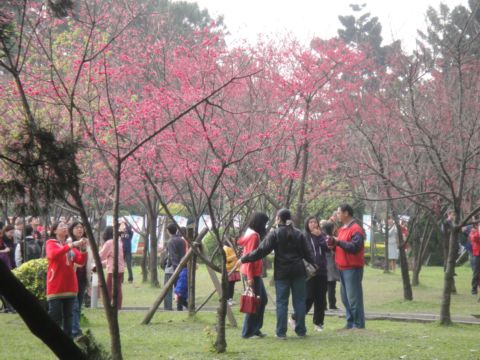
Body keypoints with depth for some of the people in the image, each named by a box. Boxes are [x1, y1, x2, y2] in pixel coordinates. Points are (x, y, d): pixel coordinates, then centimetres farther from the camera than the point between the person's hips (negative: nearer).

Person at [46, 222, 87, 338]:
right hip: (56, 287, -5)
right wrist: (71, 246, -25)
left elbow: (81, 261, 5)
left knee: (68, 314, 8)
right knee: (55, 314, -5)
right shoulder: (51, 243, 0)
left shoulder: (71, 245, 15)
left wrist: (83, 249, -13)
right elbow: (53, 254, -22)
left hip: (70, 285, 5)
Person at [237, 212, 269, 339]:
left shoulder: (250, 234, 13)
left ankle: (255, 328, 20)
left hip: (255, 273, 10)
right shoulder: (254, 236, -16)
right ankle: (248, 332, 1)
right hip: (253, 273, -10)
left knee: (262, 300, 15)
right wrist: (250, 278, -21)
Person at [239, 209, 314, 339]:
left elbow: (261, 251, -11)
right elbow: (307, 252, 9)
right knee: (299, 300, 8)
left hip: (282, 272, -3)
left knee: (282, 302, 2)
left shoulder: (274, 234, -5)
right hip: (298, 271, 3)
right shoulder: (298, 234, 6)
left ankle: (281, 332, 1)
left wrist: (244, 259, -5)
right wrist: (314, 264, 28)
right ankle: (301, 330, 11)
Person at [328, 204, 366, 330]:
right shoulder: (342, 229, 16)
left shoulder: (355, 229, -12)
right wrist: (333, 245, 5)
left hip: (352, 268, -9)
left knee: (353, 297, -7)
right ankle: (350, 323, 19)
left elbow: (355, 247, -22)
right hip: (342, 267, 9)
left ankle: (359, 324, -2)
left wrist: (338, 242, -20)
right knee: (345, 297, 12)